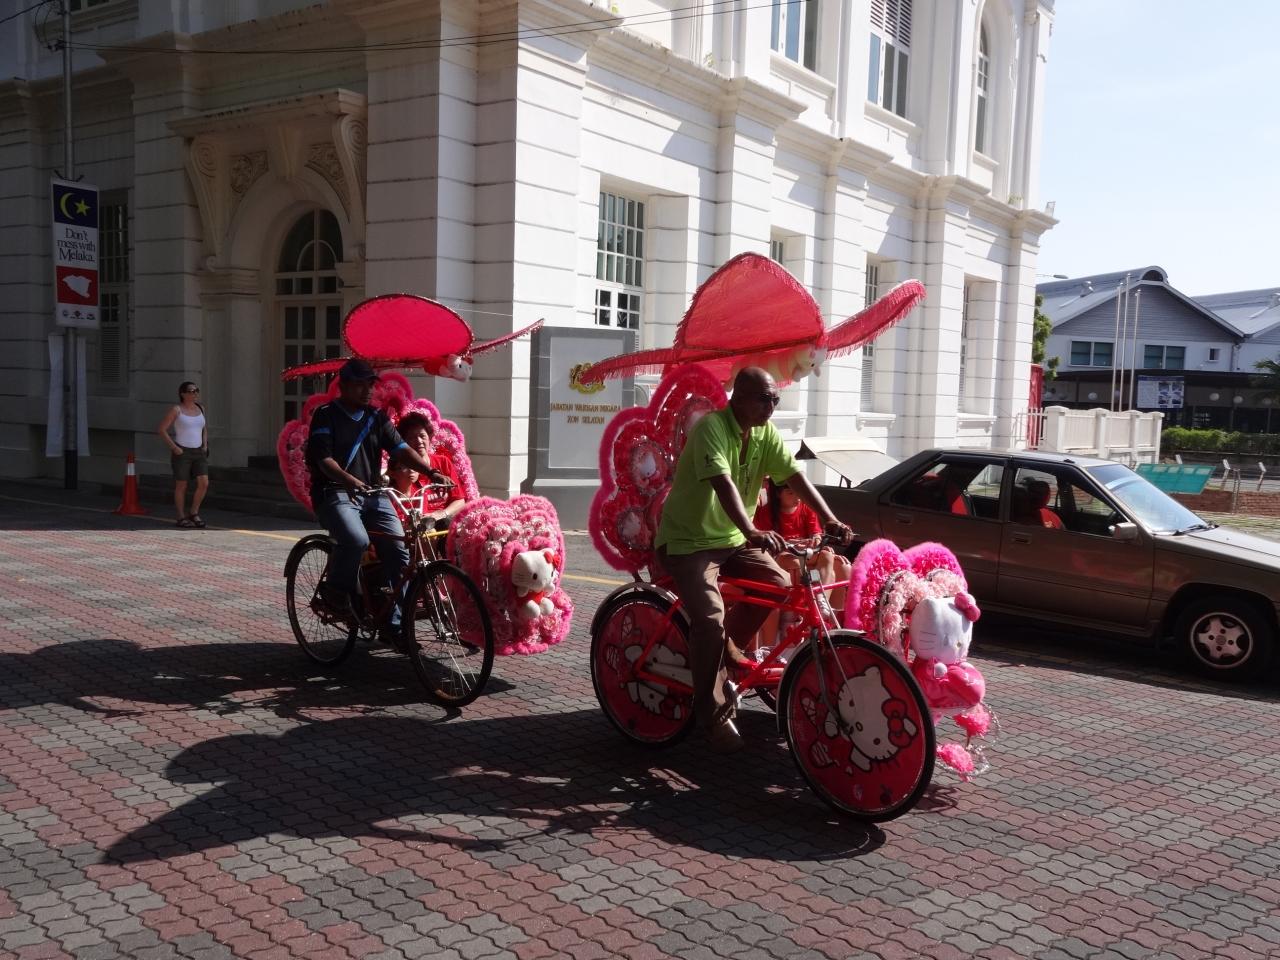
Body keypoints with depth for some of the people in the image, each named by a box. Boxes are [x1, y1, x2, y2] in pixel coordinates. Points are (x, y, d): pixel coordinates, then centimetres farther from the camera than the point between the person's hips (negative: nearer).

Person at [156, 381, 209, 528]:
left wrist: (205, 445, 8)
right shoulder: (176, 410, -8)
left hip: (198, 453, 5)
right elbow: (161, 430, -8)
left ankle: (194, 513, 11)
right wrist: (174, 448, -13)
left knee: (204, 484, -7)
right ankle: (182, 517, 16)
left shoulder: (199, 407, 8)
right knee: (182, 486, 2)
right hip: (182, 453, -5)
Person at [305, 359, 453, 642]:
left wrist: (431, 472, -11)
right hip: (335, 493, -5)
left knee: (399, 552, -11)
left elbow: (401, 448, 5)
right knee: (356, 540, -33)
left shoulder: (377, 418, 14)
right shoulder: (326, 415, -1)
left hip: (372, 494, 5)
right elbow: (323, 458, -13)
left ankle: (393, 625, -1)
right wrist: (348, 479, -33)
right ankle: (336, 591, -3)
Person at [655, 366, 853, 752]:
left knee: (779, 584, -11)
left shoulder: (764, 432, -1)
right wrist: (752, 531, -51)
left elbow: (795, 475, -9)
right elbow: (723, 484, -37)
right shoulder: (711, 427, -23)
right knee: (710, 618, -22)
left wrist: (829, 520, -22)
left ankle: (728, 646, 13)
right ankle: (713, 715, -7)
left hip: (731, 538, 7)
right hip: (687, 541, -7)